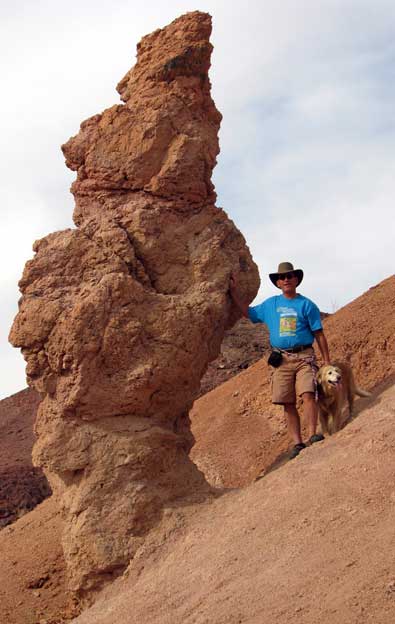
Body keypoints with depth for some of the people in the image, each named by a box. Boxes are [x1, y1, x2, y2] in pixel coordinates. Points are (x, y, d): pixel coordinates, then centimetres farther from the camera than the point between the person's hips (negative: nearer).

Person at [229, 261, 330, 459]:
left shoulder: (307, 305, 3)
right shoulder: (270, 304, 14)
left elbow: (319, 335, 4)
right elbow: (248, 312, 27)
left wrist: (327, 363, 1)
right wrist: (233, 292, 21)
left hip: (304, 357, -3)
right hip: (281, 359, 3)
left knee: (308, 394, -22)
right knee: (288, 404, -1)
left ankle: (312, 435, -23)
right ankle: (297, 443, 1)